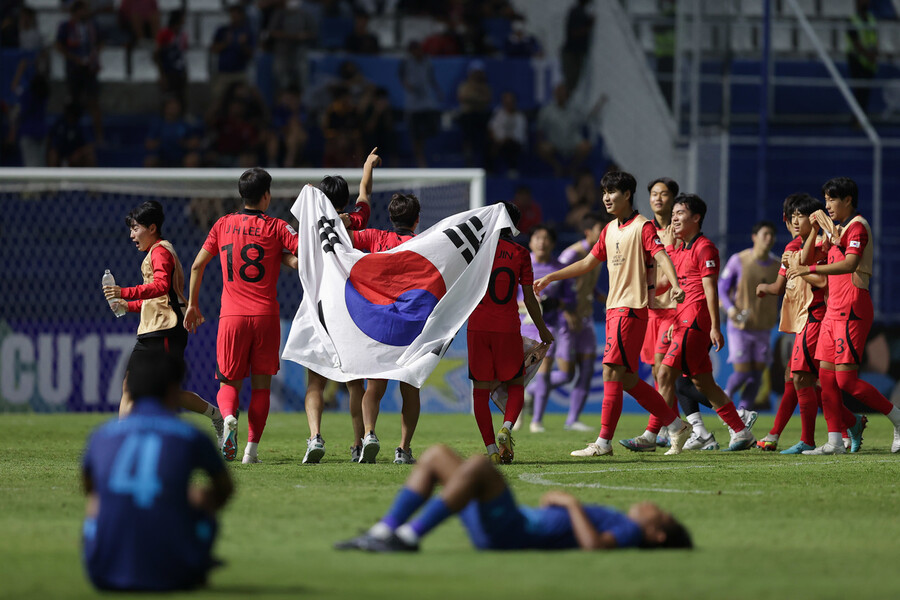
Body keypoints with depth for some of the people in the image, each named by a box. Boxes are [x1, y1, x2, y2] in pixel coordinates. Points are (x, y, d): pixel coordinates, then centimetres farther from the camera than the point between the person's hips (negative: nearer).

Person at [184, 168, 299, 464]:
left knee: (229, 383, 8)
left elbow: (197, 266, 8)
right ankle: (252, 448, 1)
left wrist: (192, 305, 17)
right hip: (266, 315, -1)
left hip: (232, 317, 1)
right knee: (261, 384, 8)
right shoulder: (276, 228, 0)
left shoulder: (223, 225, 8)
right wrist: (281, 257, 11)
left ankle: (229, 417, -24)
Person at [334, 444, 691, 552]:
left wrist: (572, 503, -12)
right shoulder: (615, 523, 26)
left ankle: (409, 537, -29)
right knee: (435, 456, 7)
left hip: (513, 531, -10)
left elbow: (593, 543, -24)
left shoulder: (629, 531, -1)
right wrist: (554, 502, 21)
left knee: (478, 464, -32)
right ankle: (384, 531, -8)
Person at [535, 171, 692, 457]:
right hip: (614, 307, 9)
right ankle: (677, 426, 17)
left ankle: (604, 442, -9)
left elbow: (661, 257, -20)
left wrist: (675, 285, -37)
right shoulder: (610, 230, 18)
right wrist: (549, 278, 28)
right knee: (628, 380, 8)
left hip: (631, 308, -9)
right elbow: (589, 262, 27)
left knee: (612, 372, -11)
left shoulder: (642, 226, -7)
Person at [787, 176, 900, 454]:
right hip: (834, 308, 10)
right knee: (826, 374, 3)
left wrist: (810, 269, -30)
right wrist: (816, 231, 8)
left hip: (852, 310, -10)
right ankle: (834, 441, 3)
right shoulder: (835, 228, 20)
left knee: (845, 378, -13)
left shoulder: (857, 226, -10)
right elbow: (807, 259, 22)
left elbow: (849, 264, -26)